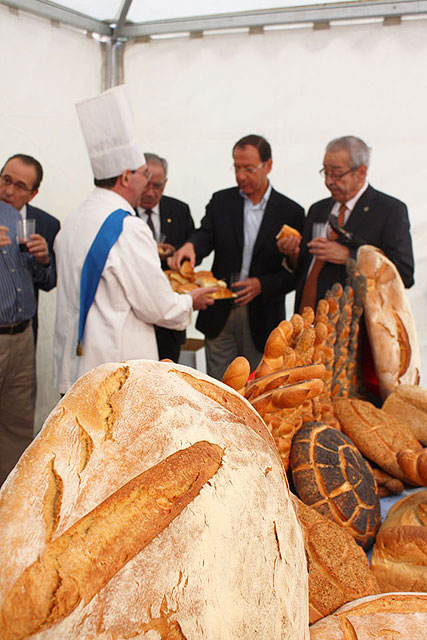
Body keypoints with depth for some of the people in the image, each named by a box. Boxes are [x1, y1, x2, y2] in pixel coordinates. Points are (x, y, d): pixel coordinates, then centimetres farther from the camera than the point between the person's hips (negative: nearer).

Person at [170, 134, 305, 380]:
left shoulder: (291, 212, 0)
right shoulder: (220, 201, 6)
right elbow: (205, 235, -8)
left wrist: (262, 284, -16)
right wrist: (190, 246, -31)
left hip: (262, 319, -1)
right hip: (219, 314, 2)